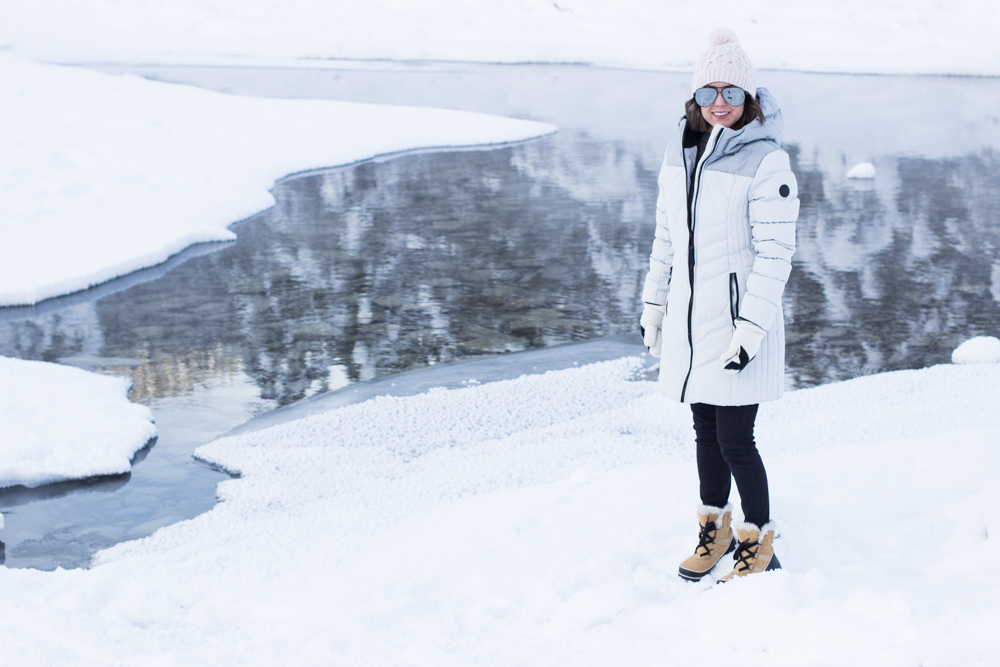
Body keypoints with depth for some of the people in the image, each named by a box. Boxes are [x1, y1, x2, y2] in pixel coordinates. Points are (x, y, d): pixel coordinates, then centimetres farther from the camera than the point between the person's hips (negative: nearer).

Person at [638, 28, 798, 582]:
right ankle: (715, 529, 33)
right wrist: (653, 304, 16)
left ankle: (759, 544, 16)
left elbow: (774, 253, -15)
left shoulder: (766, 162, -13)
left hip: (737, 323, -6)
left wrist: (750, 328, -19)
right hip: (689, 319, 6)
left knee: (735, 441, -2)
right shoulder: (680, 152, 7)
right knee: (705, 432, 16)